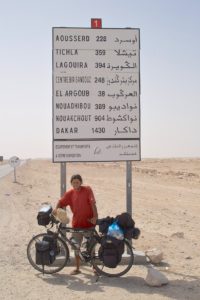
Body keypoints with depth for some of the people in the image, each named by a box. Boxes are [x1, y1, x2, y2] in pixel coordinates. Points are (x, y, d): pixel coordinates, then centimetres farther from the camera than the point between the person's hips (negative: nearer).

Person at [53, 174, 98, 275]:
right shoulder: (69, 193, 1)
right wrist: (56, 208, -24)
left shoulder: (87, 190, -7)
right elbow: (61, 202, -3)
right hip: (77, 224, 3)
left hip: (89, 222, -3)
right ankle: (77, 268, 20)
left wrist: (95, 216, -20)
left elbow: (92, 203, -12)